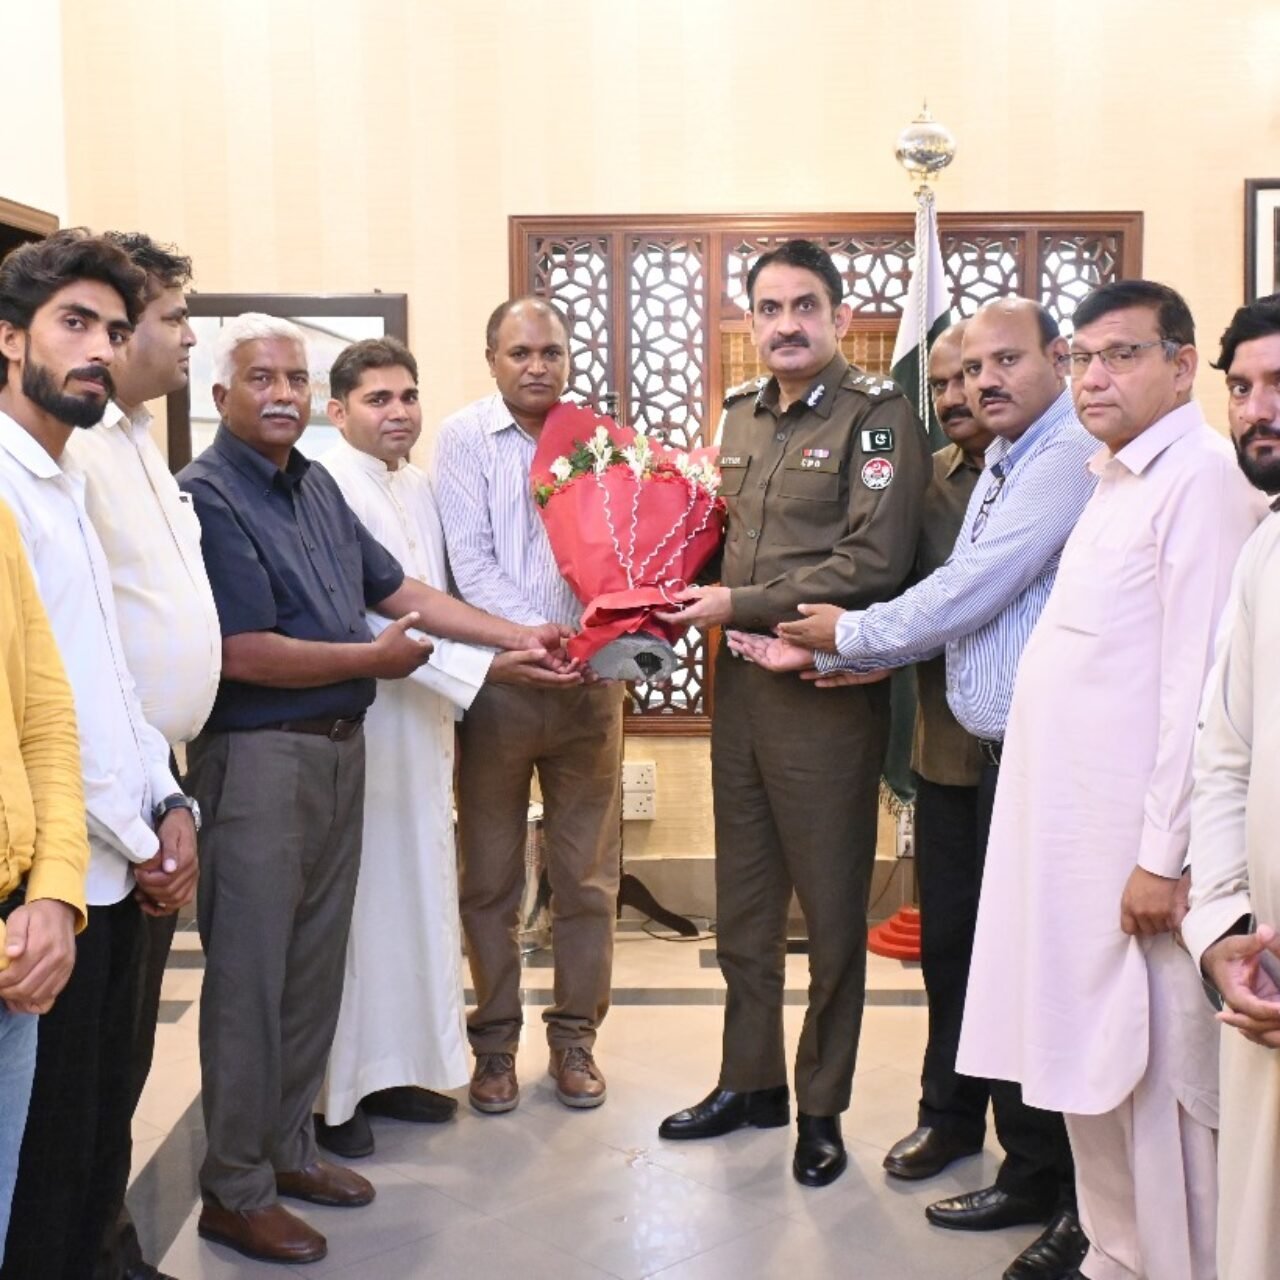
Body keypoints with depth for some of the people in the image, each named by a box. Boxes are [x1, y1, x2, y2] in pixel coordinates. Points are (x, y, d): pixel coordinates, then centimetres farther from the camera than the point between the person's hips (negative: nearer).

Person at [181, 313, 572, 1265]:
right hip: (258, 754, -8)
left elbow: (398, 591, 13)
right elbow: (245, 653, -20)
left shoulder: (317, 485, 10)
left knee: (316, 963, 16)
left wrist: (518, 638, 8)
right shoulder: (208, 498, -14)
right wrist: (376, 658, -10)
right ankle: (235, 1191, 15)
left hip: (339, 747, 8)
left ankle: (289, 1147, 31)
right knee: (249, 973, 1)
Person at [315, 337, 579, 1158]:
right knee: (353, 901, -1)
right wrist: (482, 668, -20)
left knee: (420, 891, 13)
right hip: (356, 727, -8)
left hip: (423, 723, 8)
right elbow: (366, 620, -20)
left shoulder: (420, 488, 11)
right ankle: (333, 1092, 12)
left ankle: (397, 1066, 26)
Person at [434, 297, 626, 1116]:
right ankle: (495, 1039, 21)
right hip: (497, 681, -1)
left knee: (588, 874, 8)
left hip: (590, 682, 2)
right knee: (491, 877, 8)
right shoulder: (464, 438, 0)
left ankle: (576, 1034, 23)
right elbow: (470, 561, -9)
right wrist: (533, 632, -20)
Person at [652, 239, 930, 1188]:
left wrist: (741, 605, -17)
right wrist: (696, 600, 1)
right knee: (742, 900, 15)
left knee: (831, 911, 5)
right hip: (741, 682, 7)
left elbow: (873, 564, -18)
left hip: (829, 690, -7)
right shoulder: (740, 417, 13)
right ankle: (751, 1081, 31)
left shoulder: (877, 415, -9)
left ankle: (822, 1107, 20)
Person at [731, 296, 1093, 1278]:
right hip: (1000, 752, 10)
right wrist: (821, 654, 10)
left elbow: (970, 594, -18)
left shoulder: (1068, 458, -15)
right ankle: (1032, 1174, 30)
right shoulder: (1002, 466, 17)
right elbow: (957, 605, 17)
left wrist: (848, 633, -3)